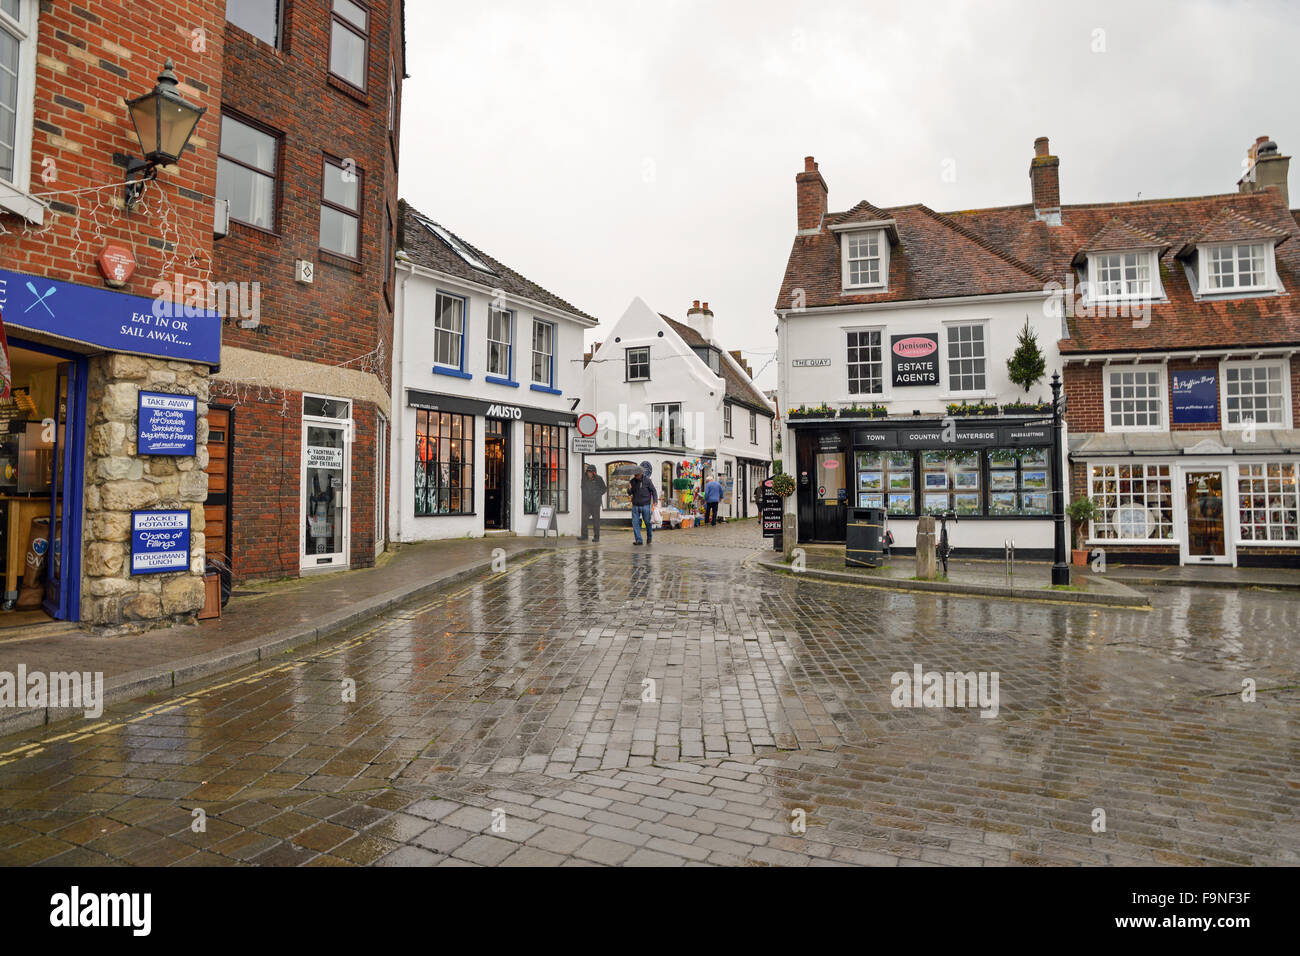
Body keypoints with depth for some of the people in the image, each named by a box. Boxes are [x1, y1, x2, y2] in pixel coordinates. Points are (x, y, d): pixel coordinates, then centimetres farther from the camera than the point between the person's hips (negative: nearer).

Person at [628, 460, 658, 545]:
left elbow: (653, 491, -1)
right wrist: (629, 489, -13)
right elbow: (630, 493, 9)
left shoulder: (647, 480, -6)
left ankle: (649, 538, 26)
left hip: (645, 505, -3)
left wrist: (655, 501, -11)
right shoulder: (632, 481, 5)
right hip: (635, 505, 3)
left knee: (647, 522, 6)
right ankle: (638, 539, 0)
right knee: (635, 522, -4)